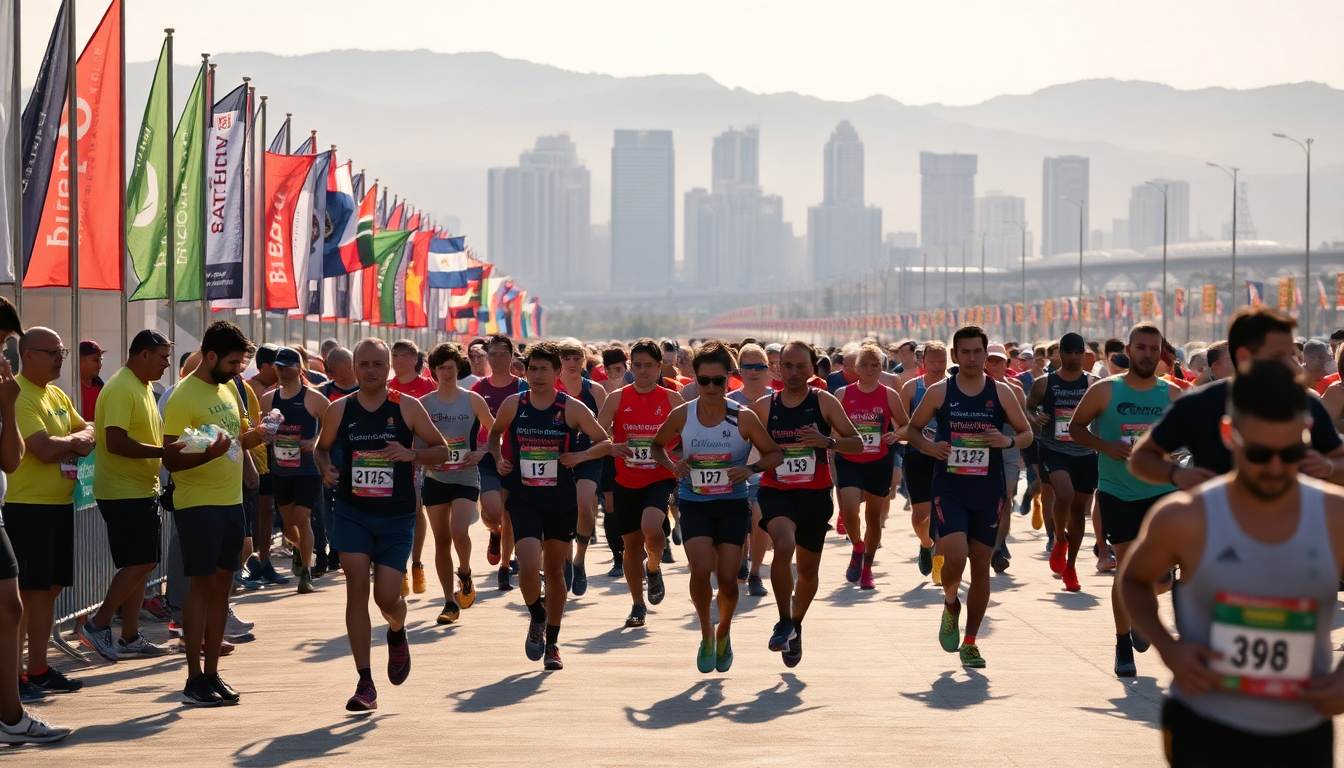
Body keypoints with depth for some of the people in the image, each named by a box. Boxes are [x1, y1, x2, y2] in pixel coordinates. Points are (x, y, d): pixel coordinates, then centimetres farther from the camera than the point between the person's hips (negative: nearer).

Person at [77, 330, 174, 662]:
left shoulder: (143, 387, 16)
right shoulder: (121, 389, -16)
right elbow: (116, 441, -25)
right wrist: (164, 451, -25)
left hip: (142, 489, 10)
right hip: (124, 492, -10)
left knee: (140, 565, 10)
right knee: (141, 562, -11)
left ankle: (130, 638, 14)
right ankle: (98, 623, -1)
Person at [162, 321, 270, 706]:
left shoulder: (228, 389, 12)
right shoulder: (184, 396, -13)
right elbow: (171, 458, -17)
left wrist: (253, 436, 4)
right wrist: (208, 453, -33)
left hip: (231, 501, 8)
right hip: (198, 504, -8)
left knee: (222, 584, 9)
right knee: (202, 584, -5)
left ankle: (212, 671, 15)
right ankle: (194, 678, 0)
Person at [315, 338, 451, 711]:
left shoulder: (407, 407, -2)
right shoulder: (339, 410, 3)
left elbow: (442, 450, 3)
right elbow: (321, 447, 18)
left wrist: (412, 455, -17)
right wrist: (325, 468, -4)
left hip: (397, 516, -1)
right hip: (352, 512, 1)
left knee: (387, 597, -6)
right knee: (357, 588, -9)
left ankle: (397, 634, 33)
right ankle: (364, 683, -3)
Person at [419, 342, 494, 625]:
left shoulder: (473, 400, -1)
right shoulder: (424, 404, 2)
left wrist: (482, 451, -4)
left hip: (466, 478, -2)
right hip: (435, 480, 2)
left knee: (459, 532, -21)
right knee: (442, 540, 3)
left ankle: (465, 574, 11)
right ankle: (450, 602, 13)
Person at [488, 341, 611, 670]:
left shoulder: (572, 408, -5)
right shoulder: (513, 405, -1)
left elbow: (605, 442, 1)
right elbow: (495, 432, 19)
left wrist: (580, 455, -17)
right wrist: (498, 458, 0)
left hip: (561, 501, 0)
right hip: (524, 499, 0)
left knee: (555, 571, 11)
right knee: (529, 567, -19)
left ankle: (552, 643, 26)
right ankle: (537, 619, 12)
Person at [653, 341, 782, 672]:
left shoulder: (743, 417, -9)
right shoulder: (681, 415, -5)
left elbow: (775, 454, 1)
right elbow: (657, 446, 12)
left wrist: (751, 469, -18)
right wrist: (672, 466, -7)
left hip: (733, 505, 0)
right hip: (694, 505, 0)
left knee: (727, 577, -4)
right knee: (701, 569, -20)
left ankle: (724, 633, 28)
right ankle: (706, 634, 5)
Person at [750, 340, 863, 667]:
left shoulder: (824, 401, -2)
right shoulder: (763, 407, 2)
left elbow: (857, 443, -2)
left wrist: (828, 441, -20)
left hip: (815, 494, 1)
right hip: (776, 491, -1)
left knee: (808, 569, 13)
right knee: (784, 545, -30)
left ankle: (796, 625, 40)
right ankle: (784, 621, -15)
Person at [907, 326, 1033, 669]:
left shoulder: (1001, 392, 1)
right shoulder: (939, 392, 0)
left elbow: (1027, 433, 7)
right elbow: (913, 428, 10)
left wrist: (1009, 441, -15)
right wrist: (928, 446, -11)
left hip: (988, 490, 2)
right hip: (949, 488, -2)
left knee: (981, 566, 5)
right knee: (955, 557, -20)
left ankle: (970, 643, 17)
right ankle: (951, 604, 15)